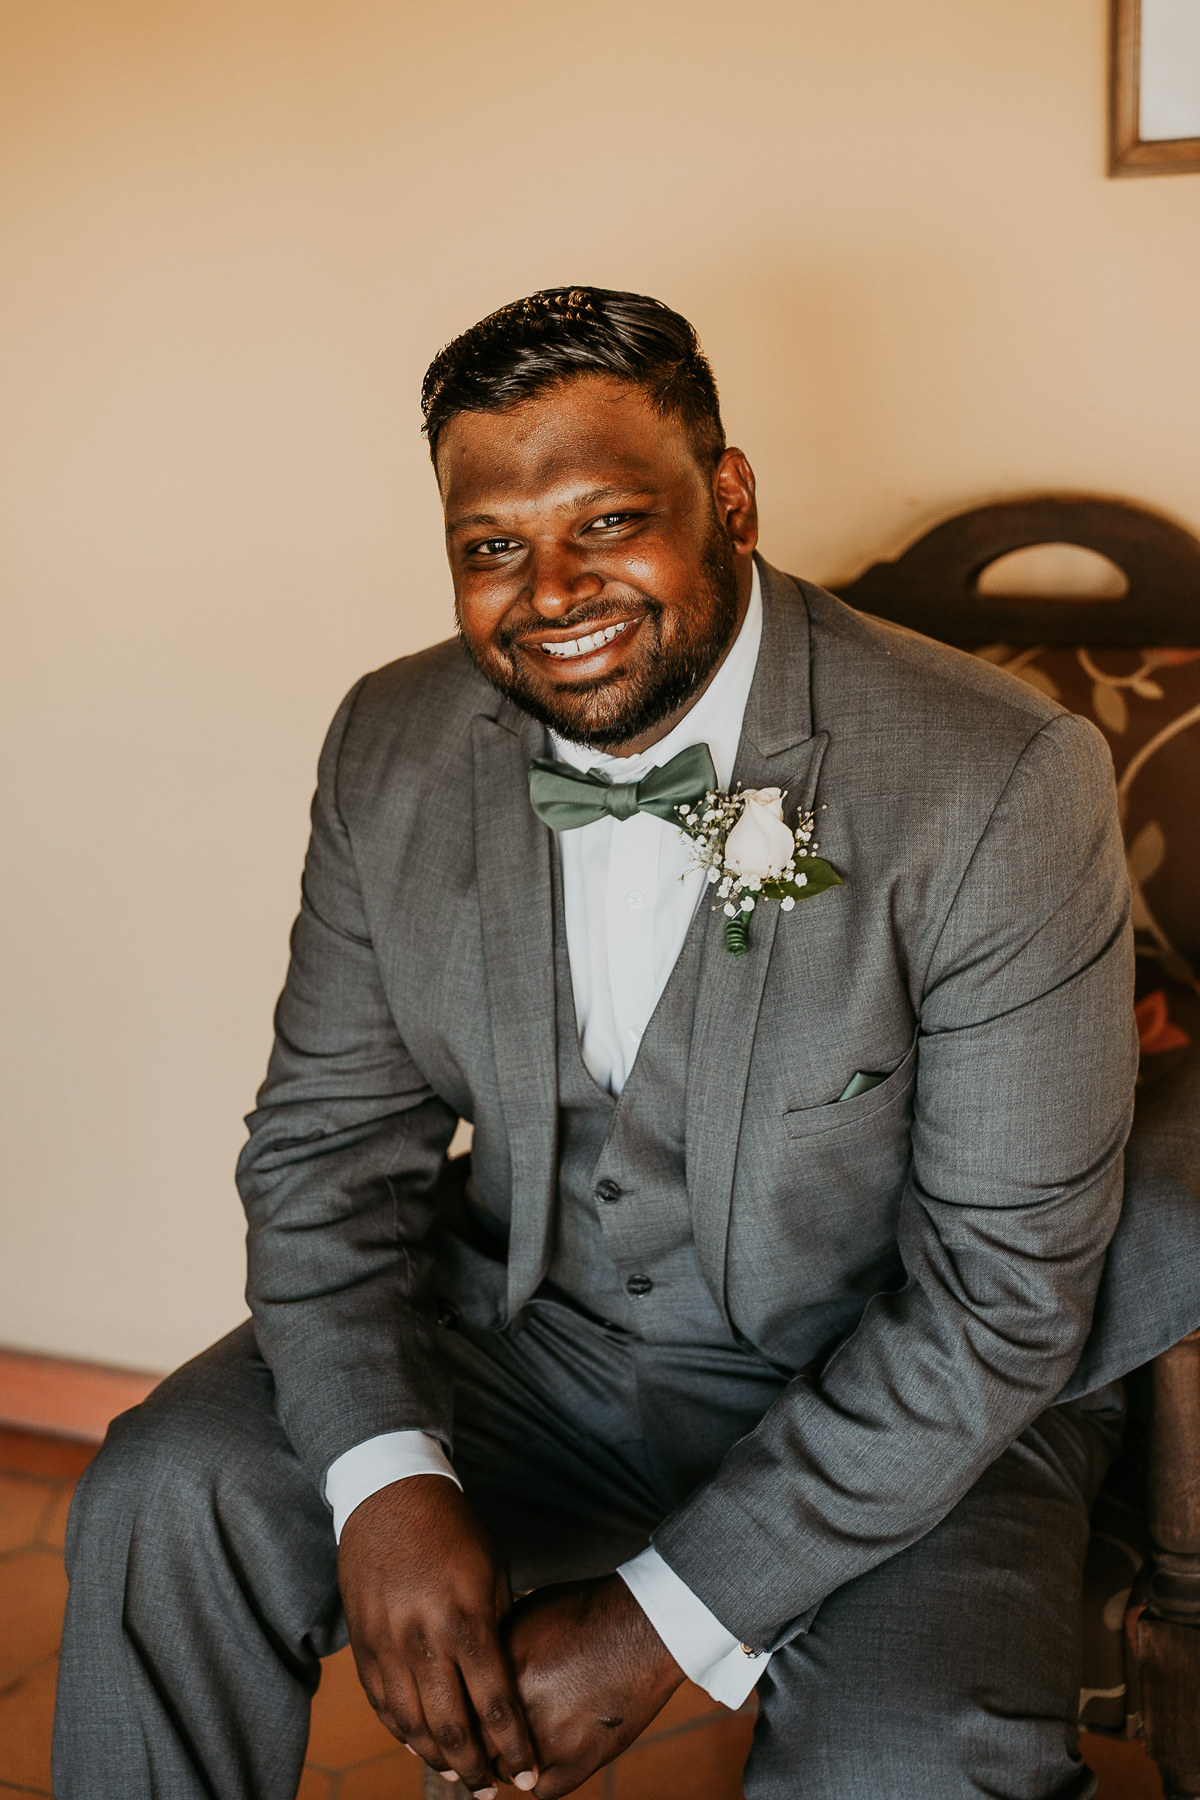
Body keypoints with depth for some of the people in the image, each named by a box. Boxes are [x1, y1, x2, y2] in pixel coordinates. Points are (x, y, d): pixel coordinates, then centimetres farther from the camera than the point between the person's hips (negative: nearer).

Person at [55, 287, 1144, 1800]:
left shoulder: (1002, 786, -22)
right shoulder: (393, 746, -5)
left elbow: (1001, 1293, -20)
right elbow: (328, 1136, 0)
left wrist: (665, 1620, -21)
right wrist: (385, 1478, -18)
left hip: (893, 1401, -3)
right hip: (524, 1339, 4)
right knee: (167, 1494, -14)